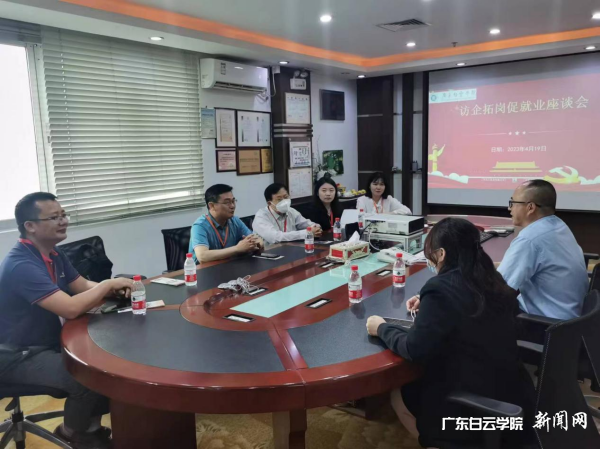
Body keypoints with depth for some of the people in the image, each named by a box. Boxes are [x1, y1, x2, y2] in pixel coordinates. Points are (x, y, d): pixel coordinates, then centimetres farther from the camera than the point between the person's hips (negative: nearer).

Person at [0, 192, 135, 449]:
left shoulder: (53, 254, 4)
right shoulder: (22, 265, -28)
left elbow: (83, 286, 9)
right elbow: (71, 308, -36)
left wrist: (113, 288, -13)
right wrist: (108, 284, -21)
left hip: (50, 343, 10)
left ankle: (92, 426, 16)